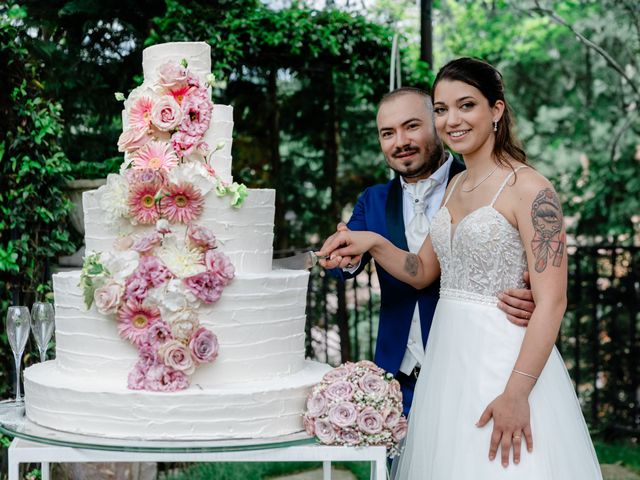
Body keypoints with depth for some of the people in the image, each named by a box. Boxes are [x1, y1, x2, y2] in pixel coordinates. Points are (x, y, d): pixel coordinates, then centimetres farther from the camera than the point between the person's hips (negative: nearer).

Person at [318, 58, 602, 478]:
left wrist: (516, 393, -24)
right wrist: (373, 244, 0)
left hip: (502, 358, -7)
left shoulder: (529, 189, -13)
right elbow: (423, 272, 19)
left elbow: (552, 302, -18)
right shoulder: (455, 186, 12)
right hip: (447, 355, 8)